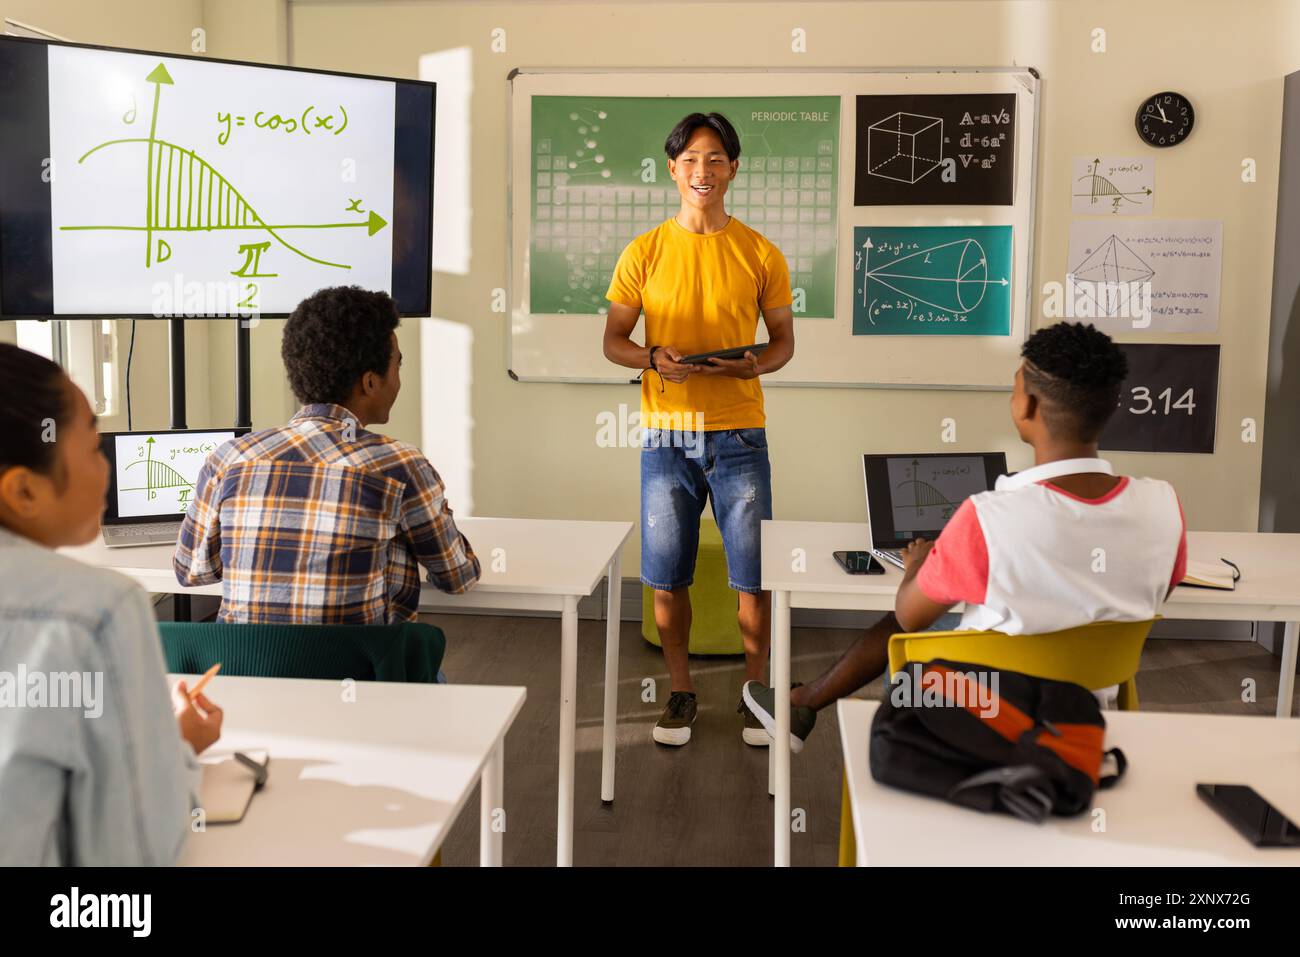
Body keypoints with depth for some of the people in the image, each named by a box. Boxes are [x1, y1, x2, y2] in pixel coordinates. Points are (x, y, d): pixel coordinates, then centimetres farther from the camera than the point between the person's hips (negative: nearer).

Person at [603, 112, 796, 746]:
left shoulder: (760, 254, 3)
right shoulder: (644, 253, 3)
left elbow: (784, 339, 10)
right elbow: (612, 340, 6)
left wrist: (754, 365, -12)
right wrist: (653, 358, -14)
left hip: (738, 433, 0)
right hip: (665, 433, 1)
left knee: (752, 576, 3)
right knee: (667, 577, 8)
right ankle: (680, 691, 25)